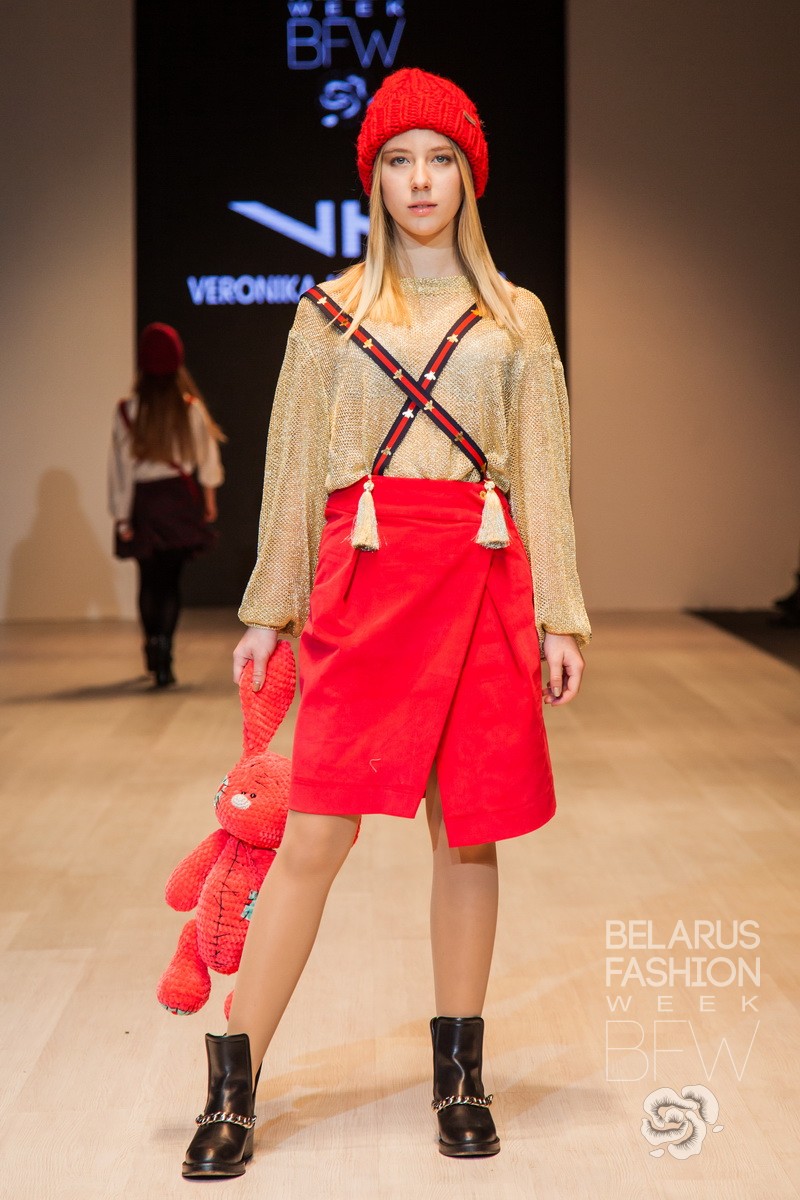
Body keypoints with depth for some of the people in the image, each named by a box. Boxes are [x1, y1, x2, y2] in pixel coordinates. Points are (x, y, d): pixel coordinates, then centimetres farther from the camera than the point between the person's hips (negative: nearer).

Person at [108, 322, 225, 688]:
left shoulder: (126, 411, -7)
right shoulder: (192, 409, -7)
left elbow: (120, 467, -6)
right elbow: (206, 457, 3)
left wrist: (122, 517, -1)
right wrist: (209, 497, 17)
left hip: (144, 504, 0)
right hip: (181, 500, 0)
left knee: (149, 581, 16)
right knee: (171, 581, 2)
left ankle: (154, 651, 23)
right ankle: (163, 655, -14)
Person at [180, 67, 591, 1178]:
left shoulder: (516, 318, 13)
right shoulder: (331, 313, 11)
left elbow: (543, 476, 10)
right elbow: (294, 471, 11)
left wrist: (559, 616, 3)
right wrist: (268, 611, 9)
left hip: (483, 581, 1)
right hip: (364, 573, -1)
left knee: (468, 830, 4)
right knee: (317, 830, -6)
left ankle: (461, 1075, 17)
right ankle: (234, 1087, 1)